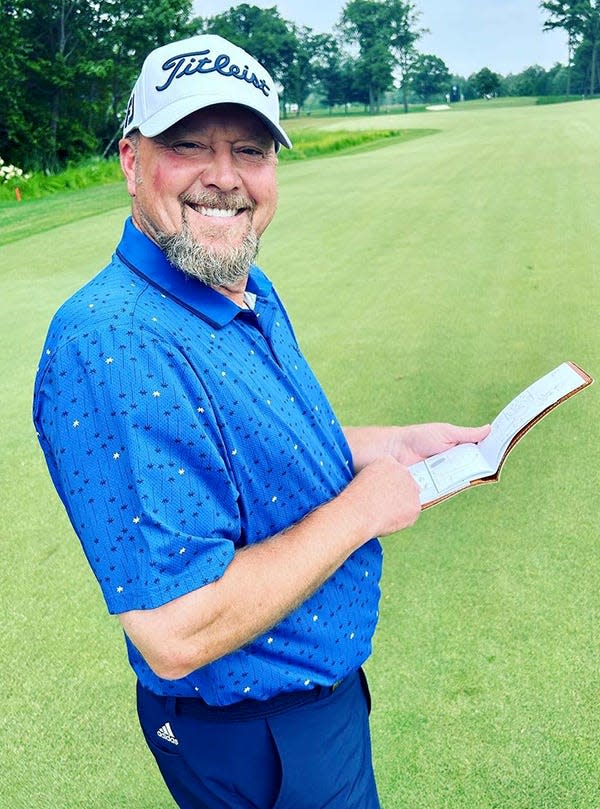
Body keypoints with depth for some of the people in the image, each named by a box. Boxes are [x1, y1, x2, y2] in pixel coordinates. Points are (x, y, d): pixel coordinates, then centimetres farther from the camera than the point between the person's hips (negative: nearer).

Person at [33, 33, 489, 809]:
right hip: (256, 740, -8)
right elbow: (176, 636, -34)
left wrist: (398, 445, 2)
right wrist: (361, 509, -25)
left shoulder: (250, 292, -1)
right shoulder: (111, 345, -32)